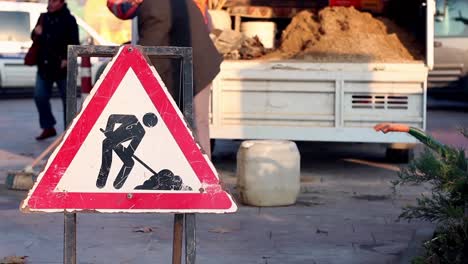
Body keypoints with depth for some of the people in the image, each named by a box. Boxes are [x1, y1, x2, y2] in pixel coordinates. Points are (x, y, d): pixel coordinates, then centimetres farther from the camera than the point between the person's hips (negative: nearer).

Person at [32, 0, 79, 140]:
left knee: (68, 100, 3)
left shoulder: (69, 20, -7)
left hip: (62, 67, -5)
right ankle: (48, 127, 13)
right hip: (44, 66, 5)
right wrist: (36, 33, -4)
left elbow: (74, 43, -11)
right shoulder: (44, 18, 10)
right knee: (40, 96, 1)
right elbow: (35, 38, 19)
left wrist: (67, 59, -22)